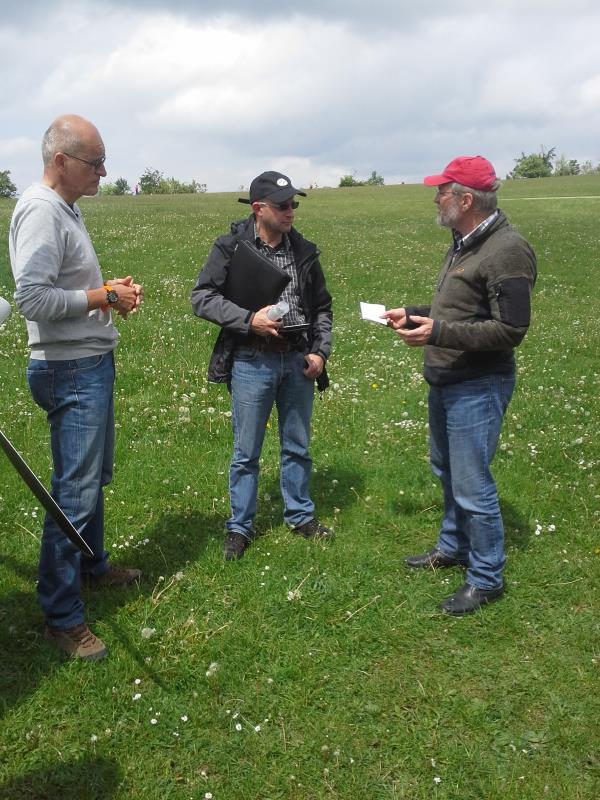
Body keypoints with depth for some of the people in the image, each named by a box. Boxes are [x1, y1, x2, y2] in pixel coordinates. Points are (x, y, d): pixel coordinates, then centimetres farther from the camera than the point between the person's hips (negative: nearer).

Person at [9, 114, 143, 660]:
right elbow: (32, 299, -26)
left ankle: (93, 564, 41)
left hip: (93, 363, 10)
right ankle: (62, 616, 8)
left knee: (94, 476, 22)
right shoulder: (40, 211, -18)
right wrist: (104, 297, -18)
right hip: (71, 371, -10)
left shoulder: (67, 208, 13)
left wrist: (110, 290, 5)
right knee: (75, 490, -4)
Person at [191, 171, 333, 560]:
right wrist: (249, 319, -20)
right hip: (252, 362, -3)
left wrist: (320, 352, 0)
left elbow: (322, 306, 11)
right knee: (246, 452, 7)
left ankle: (301, 516, 33)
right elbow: (202, 297, -9)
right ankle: (240, 527, 22)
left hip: (298, 361, 4)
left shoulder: (304, 251, 4)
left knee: (298, 447, 15)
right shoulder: (231, 248, -7)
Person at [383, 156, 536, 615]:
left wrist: (439, 333, -28)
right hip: (445, 383, 10)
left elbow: (510, 330, -24)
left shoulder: (507, 251, -20)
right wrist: (413, 314, 9)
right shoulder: (464, 245, 10)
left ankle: (487, 580, 16)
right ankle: (453, 547, 42)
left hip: (477, 388, -10)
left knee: (472, 485, -2)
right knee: (448, 471, 22)